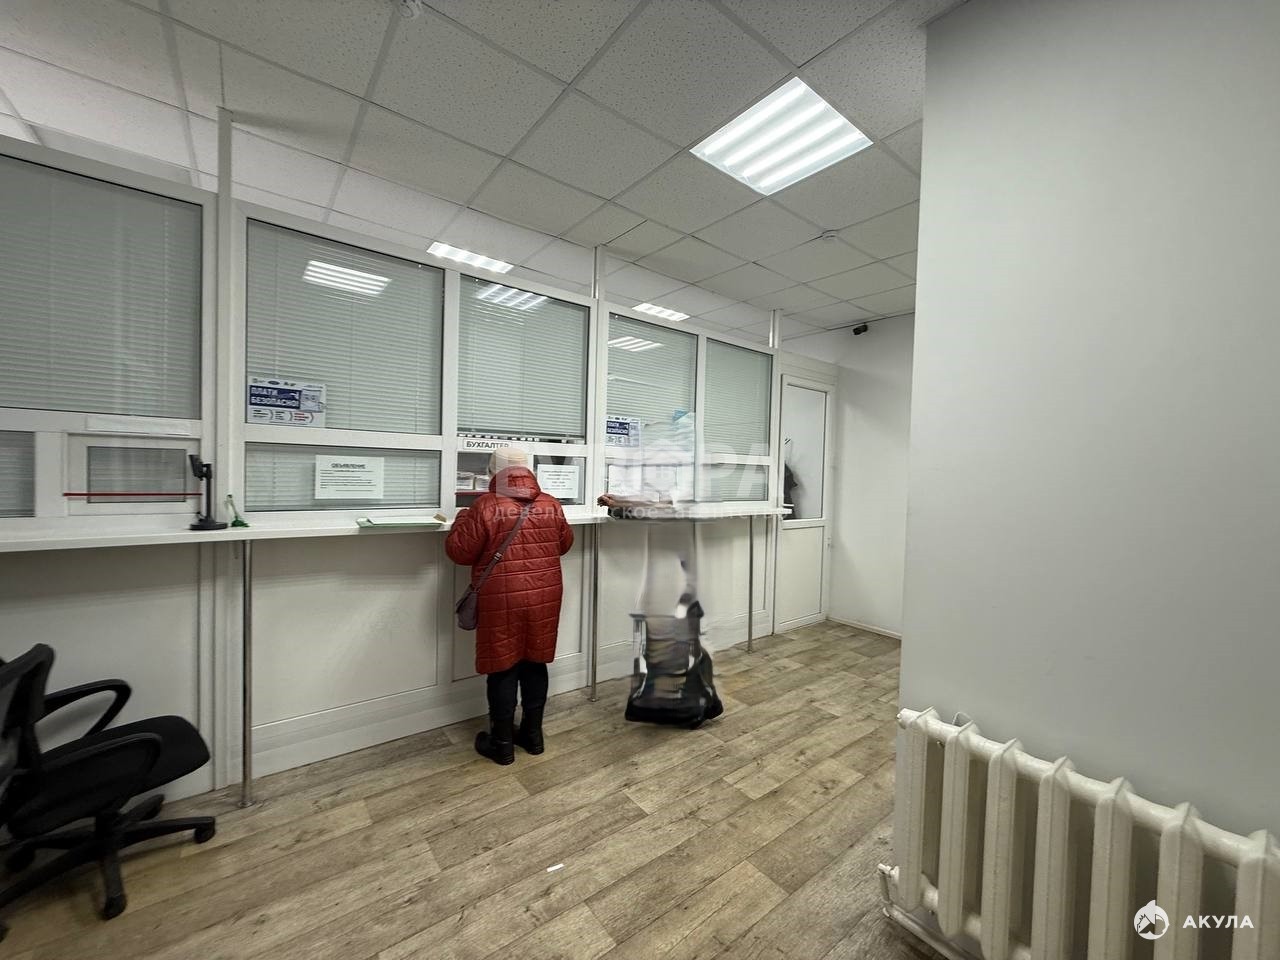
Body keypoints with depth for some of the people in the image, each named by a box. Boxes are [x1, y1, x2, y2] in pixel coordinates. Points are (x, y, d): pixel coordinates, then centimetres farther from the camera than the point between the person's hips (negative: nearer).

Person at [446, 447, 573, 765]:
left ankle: (502, 743, 23)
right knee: (535, 664, 16)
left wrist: (462, 520, 10)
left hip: (502, 601, -4)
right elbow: (564, 544, 13)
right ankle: (533, 733, 29)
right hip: (543, 598, 4)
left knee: (503, 668, 9)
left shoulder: (486, 506, -12)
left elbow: (459, 552, -6)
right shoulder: (551, 505, 0)